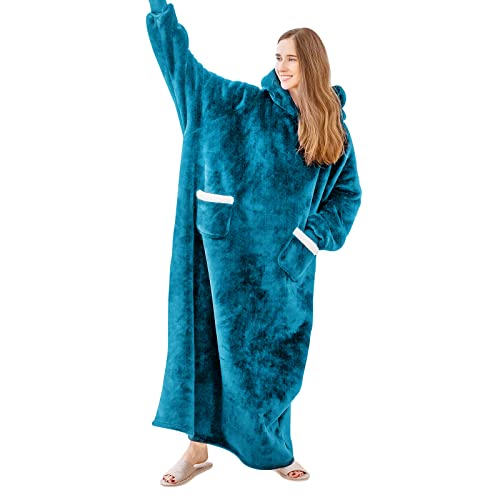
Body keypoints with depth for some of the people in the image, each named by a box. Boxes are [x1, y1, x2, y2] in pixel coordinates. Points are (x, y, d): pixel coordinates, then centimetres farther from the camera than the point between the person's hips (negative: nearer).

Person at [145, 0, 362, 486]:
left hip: (285, 261, 1)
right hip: (230, 251, -1)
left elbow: (347, 194, 8)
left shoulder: (335, 130, 5)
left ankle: (274, 449, 27)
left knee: (275, 354, 9)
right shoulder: (243, 105, 1)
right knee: (207, 341, 3)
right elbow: (183, 62, 2)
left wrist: (309, 237, -5)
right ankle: (197, 447, 16)